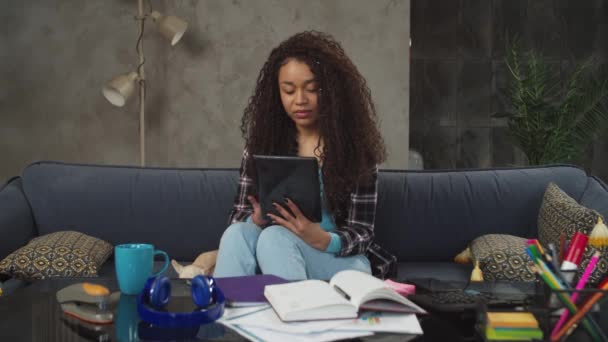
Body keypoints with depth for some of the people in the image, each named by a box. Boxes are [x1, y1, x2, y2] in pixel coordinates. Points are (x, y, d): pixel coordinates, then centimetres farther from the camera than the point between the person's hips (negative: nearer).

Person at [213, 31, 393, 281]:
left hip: (341, 259, -3)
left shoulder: (354, 144, -5)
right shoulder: (263, 139, 3)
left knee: (275, 238, -33)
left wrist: (322, 240, -28)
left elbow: (361, 232, -6)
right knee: (237, 234, -30)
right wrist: (257, 219, -21)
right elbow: (238, 215, 4)